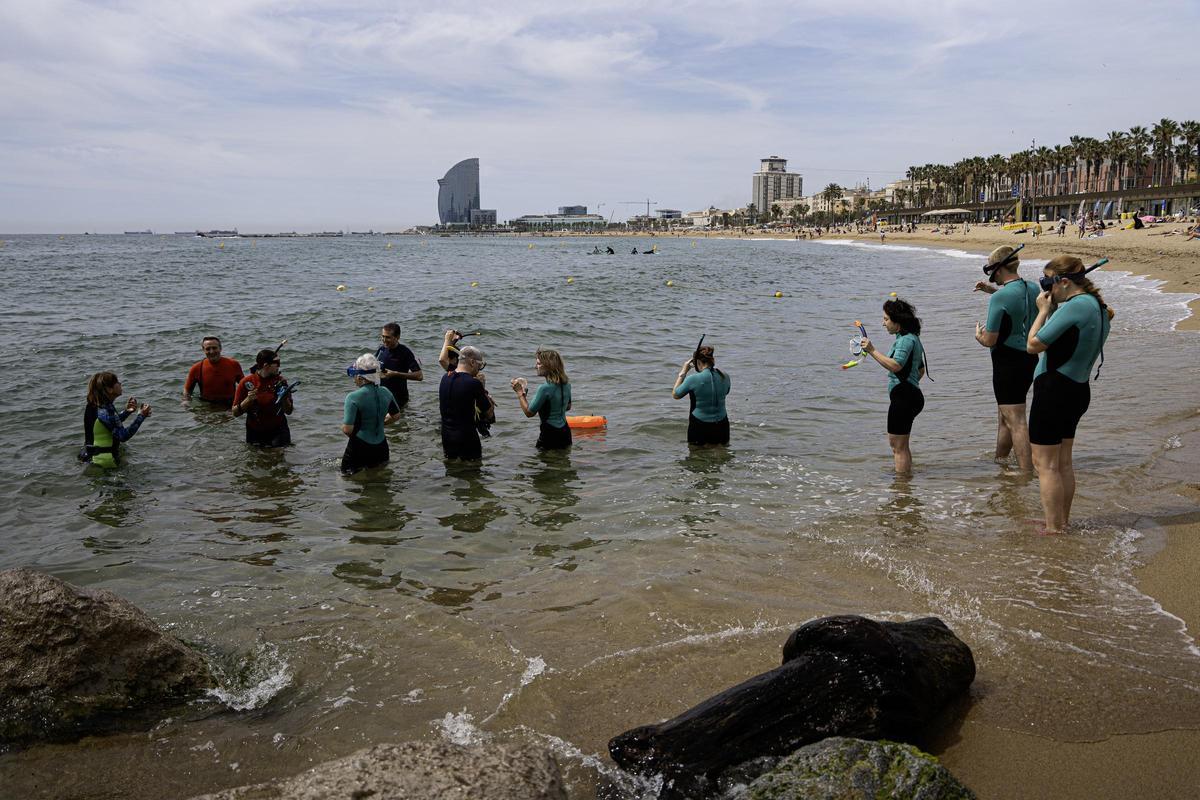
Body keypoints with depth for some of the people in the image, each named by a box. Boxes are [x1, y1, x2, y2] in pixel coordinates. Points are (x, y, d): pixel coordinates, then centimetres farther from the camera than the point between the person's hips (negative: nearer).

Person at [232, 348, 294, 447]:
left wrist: (283, 397, -19)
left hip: (278, 431, 0)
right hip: (254, 432, 0)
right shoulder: (246, 382, -8)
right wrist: (248, 400, -21)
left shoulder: (280, 381, -5)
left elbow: (288, 411, -2)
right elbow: (235, 413, -5)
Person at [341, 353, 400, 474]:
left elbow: (347, 430, -22)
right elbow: (396, 416, 13)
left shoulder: (353, 397, -21)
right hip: (381, 446, 5)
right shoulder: (385, 392, -3)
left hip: (360, 447, -5)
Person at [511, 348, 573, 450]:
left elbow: (529, 412, -13)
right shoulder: (566, 384, 3)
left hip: (550, 435, -8)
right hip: (565, 432, 8)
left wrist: (520, 392, -7)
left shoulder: (545, 388, -22)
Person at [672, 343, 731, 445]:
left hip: (699, 426, -4)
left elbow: (675, 395, 0)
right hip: (721, 426, 4)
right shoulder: (725, 377, -2)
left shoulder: (693, 379, -16)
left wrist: (683, 372, 4)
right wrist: (712, 369, 20)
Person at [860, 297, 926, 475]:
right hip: (910, 395, 11)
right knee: (894, 441, 21)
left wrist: (872, 351, -30)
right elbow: (921, 370, 26)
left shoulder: (906, 340, -16)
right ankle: (907, 474, 30)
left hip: (904, 398, -11)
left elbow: (895, 366, -31)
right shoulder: (910, 338, 17)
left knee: (899, 446, -3)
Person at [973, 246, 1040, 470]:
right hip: (1029, 359, 9)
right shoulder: (1033, 288, 5)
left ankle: (1027, 472, -4)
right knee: (1004, 414, 23)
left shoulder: (999, 298, -20)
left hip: (1008, 363, -9)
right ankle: (999, 459, 37)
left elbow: (989, 340, -17)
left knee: (1016, 420, -5)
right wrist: (993, 289, 30)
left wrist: (978, 334, 4)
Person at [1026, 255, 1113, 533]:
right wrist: (1051, 310, 8)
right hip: (1078, 389, 10)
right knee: (1063, 462, 19)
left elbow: (1034, 345, -19)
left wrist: (1044, 310, -9)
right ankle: (1062, 521, 28)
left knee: (1045, 463, -2)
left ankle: (1053, 529, 2)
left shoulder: (1075, 306, -20)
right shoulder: (1098, 306, 11)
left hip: (1054, 390, -10)